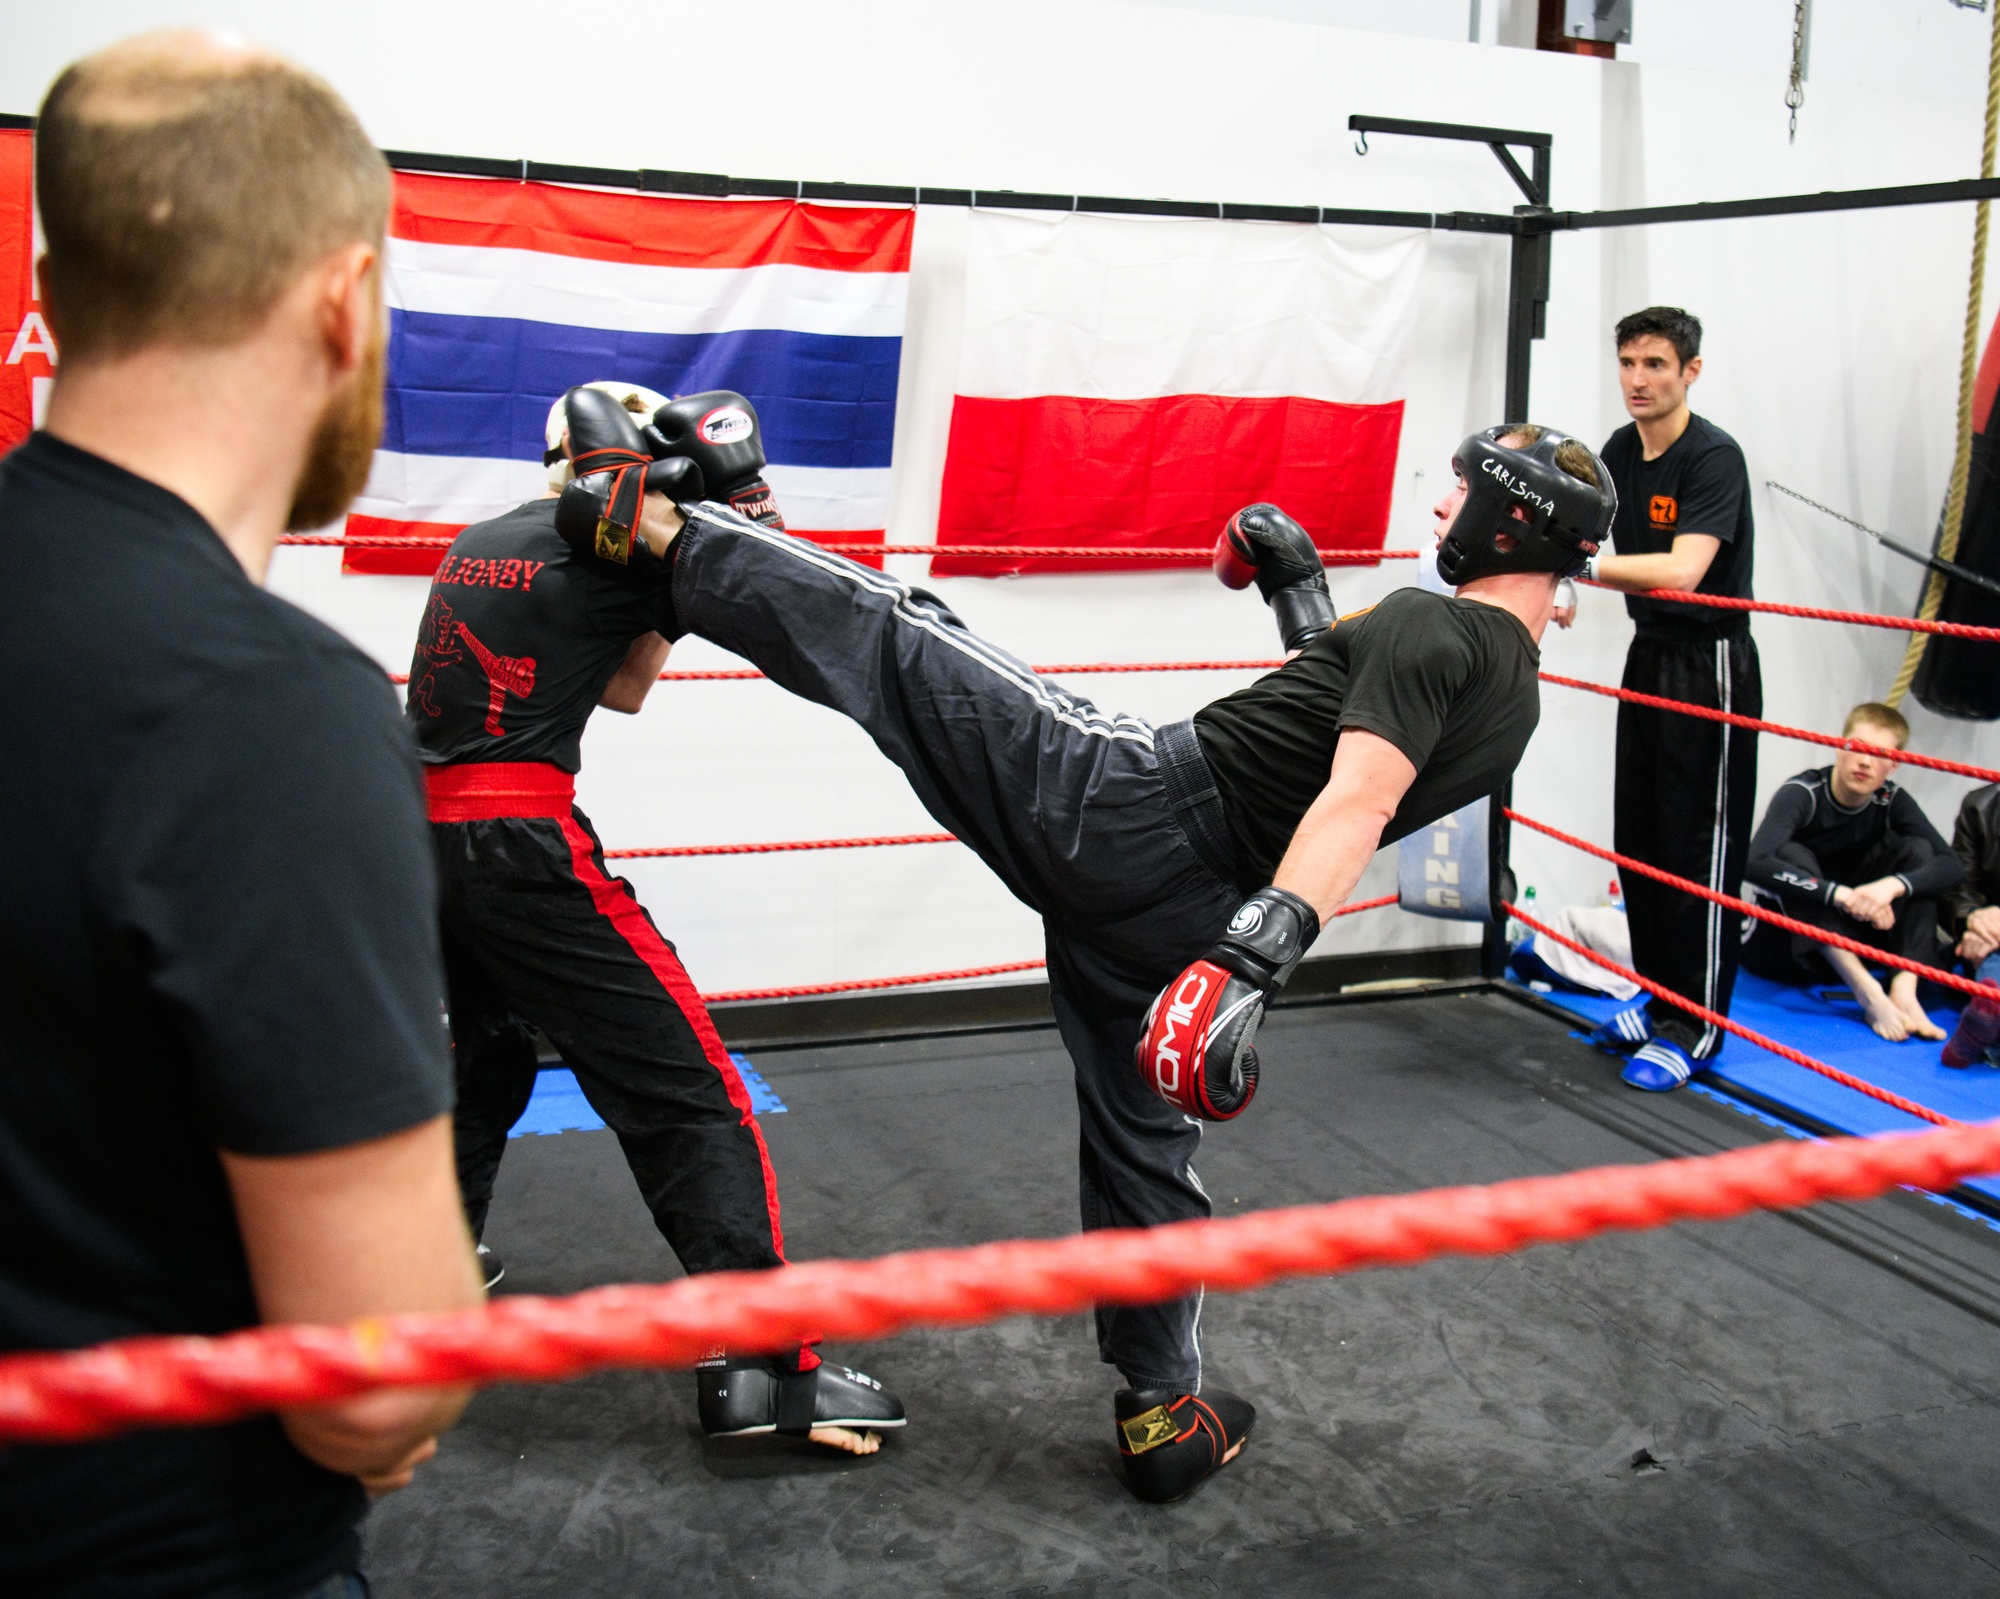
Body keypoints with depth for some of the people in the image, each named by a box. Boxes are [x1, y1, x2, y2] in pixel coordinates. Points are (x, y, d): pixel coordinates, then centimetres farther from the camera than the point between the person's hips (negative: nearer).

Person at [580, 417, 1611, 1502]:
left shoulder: (1431, 626, -8)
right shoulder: (1515, 698, 18)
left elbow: (1358, 801, -23)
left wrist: (1262, 948, -34)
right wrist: (1303, 597, 32)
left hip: (1133, 807, -7)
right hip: (1182, 912, 8)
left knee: (892, 639, -1)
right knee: (1144, 1142, 21)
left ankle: (657, 535, 1)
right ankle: (1164, 1412, 29)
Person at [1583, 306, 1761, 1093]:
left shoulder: (1714, 457, -17)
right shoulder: (1621, 450, 7)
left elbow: (1682, 570, -32)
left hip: (1709, 665, -8)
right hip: (1647, 655, 8)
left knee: (1700, 846, -5)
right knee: (1638, 837, 11)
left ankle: (1695, 1026, 3)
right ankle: (1658, 995, 25)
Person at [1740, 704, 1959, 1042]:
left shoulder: (1891, 801, -4)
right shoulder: (1802, 794, -18)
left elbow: (1952, 866, -17)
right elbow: (1754, 863, -36)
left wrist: (1893, 885, -37)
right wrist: (1839, 895, -44)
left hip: (1850, 937, 4)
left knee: (1917, 850, -11)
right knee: (1792, 854, -30)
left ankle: (1904, 990, -28)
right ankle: (1869, 993, -38)